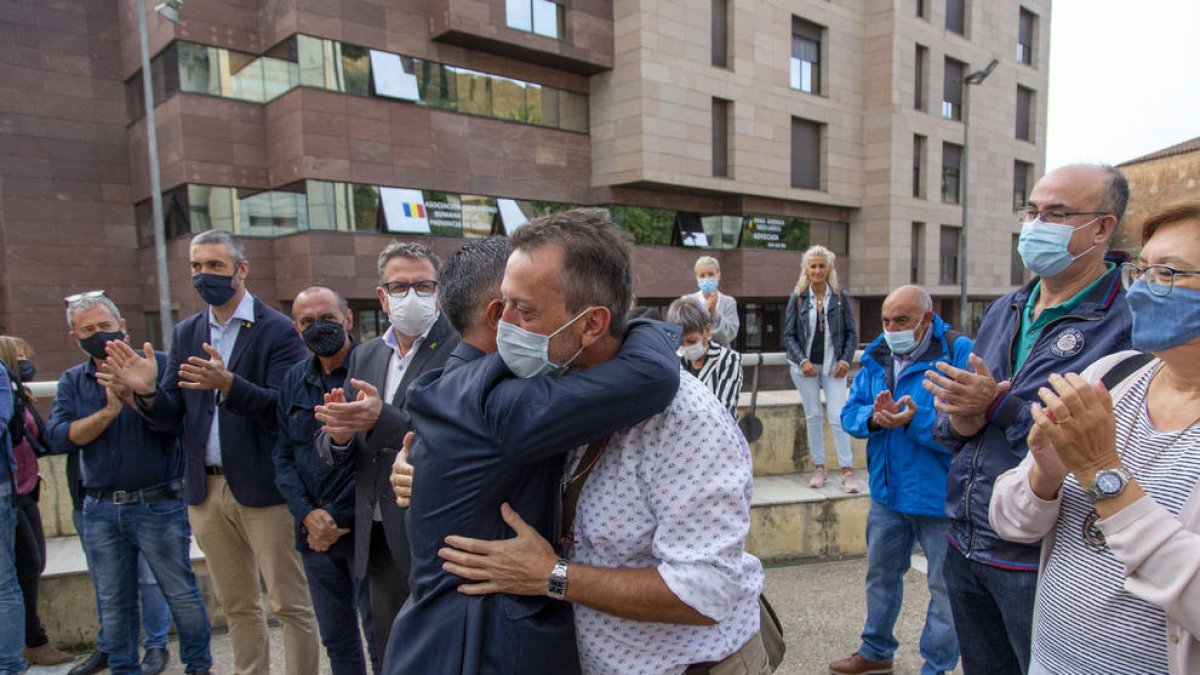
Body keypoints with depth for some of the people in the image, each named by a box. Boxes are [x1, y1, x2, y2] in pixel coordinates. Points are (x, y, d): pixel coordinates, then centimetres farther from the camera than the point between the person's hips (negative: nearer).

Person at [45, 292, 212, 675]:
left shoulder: (158, 365, -3)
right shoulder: (72, 381, 9)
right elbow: (59, 437, -5)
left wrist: (133, 395, -26)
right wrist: (108, 410, -16)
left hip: (159, 504, -4)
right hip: (101, 510, 4)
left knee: (181, 593, 4)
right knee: (113, 602, 14)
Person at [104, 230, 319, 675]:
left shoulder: (278, 331, -8)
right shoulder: (187, 333, 10)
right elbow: (171, 418, 6)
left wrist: (228, 384, -32)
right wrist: (147, 391, -15)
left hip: (261, 488, -6)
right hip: (206, 489, 6)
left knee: (290, 604, 4)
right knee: (237, 605, 19)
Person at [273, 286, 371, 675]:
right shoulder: (294, 381, 8)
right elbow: (283, 457, 9)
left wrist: (340, 518, -12)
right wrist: (307, 514, -6)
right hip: (314, 531, 6)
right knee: (335, 638, 18)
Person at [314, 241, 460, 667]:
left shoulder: (460, 350, -12)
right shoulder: (365, 356, 9)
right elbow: (329, 451, 8)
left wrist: (382, 420, -32)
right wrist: (339, 434, -14)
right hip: (377, 540, 6)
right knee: (386, 657, 21)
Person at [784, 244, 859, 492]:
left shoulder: (841, 297, 2)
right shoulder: (797, 298, 1)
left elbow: (851, 333, 5)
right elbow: (789, 335, 0)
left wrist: (846, 360, -8)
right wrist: (802, 361, -11)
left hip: (833, 366, 0)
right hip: (805, 365, 1)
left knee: (838, 416, -6)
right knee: (813, 416, 7)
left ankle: (847, 471, 1)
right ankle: (819, 468, 17)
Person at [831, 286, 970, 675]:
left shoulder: (959, 353, -16)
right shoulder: (877, 357, 4)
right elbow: (850, 413, 2)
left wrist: (916, 420, -32)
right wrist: (873, 417, -18)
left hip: (940, 496, -6)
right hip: (887, 493, 7)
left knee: (945, 586, 10)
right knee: (881, 575, 22)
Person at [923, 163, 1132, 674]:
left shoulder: (1127, 324, -15)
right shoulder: (1003, 311, 8)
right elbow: (955, 420, 12)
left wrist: (999, 406, -23)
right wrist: (960, 421, -10)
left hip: (1039, 560, -6)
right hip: (965, 544, 7)